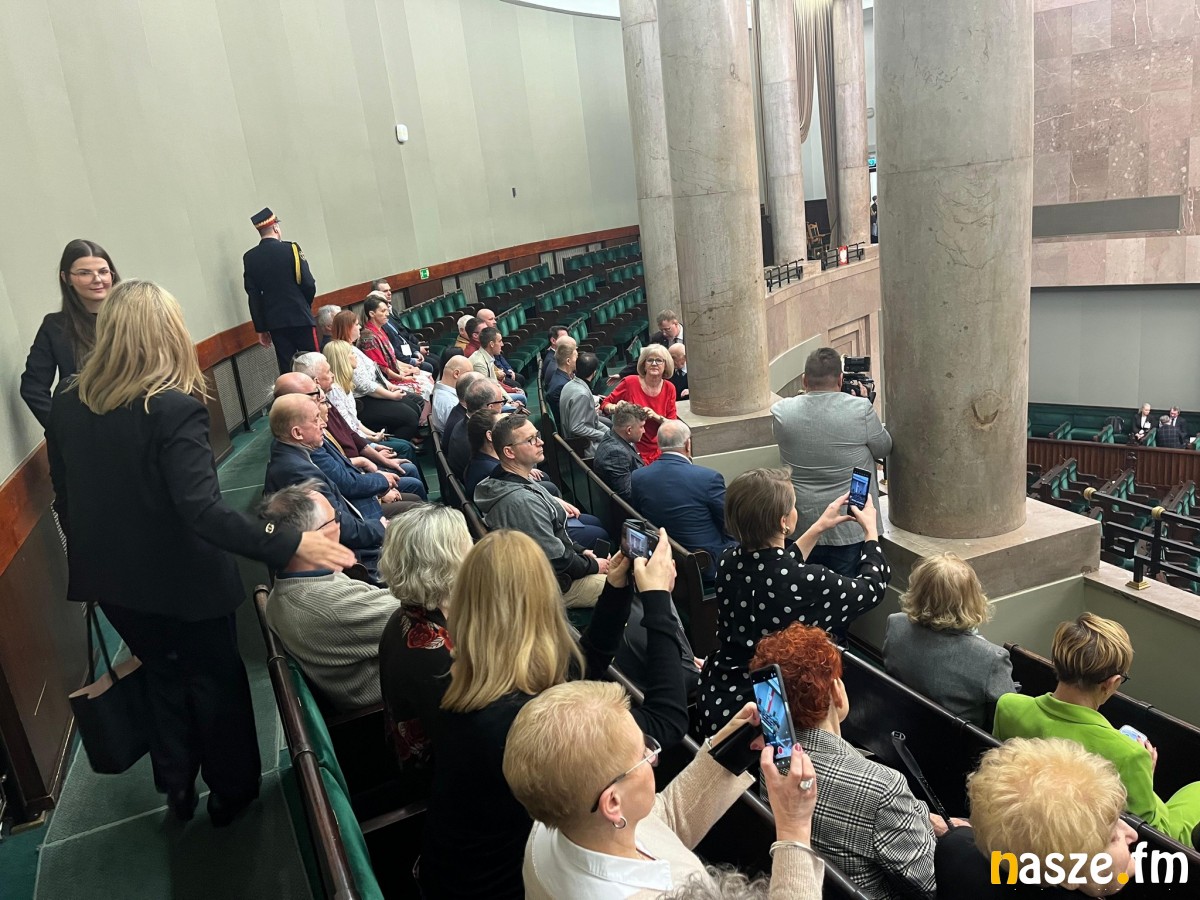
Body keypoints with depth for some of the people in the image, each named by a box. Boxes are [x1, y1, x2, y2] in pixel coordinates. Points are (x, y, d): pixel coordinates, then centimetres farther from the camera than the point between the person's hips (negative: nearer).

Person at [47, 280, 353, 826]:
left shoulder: (67, 405, -6)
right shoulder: (174, 408, -26)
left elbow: (66, 501, 5)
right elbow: (202, 511, -33)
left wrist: (96, 555, 20)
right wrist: (289, 546, -35)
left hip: (111, 579, 6)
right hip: (181, 581, -6)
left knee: (163, 674, 27)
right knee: (216, 680, 17)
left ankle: (176, 789, 40)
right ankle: (231, 792, 34)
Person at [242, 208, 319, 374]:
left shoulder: (249, 257, 3)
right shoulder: (291, 248, -7)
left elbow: (253, 296, 3)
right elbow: (308, 284, -8)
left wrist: (260, 329, 9)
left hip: (275, 322, 4)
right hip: (300, 317, -3)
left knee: (286, 369, 7)